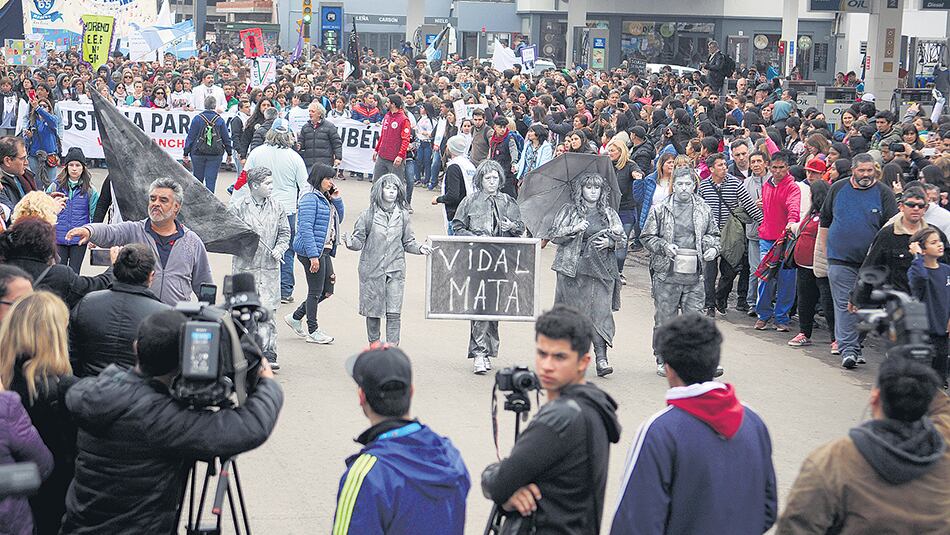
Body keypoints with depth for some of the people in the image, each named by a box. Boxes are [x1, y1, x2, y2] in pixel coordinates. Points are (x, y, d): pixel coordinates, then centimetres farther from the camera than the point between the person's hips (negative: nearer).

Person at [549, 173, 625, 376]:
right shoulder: (568, 211, 6)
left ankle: (601, 358, -10)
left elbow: (623, 240, 15)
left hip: (601, 270, 1)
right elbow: (554, 235, 0)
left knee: (601, 311, -8)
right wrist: (573, 230, -15)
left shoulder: (609, 214, 14)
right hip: (572, 269, -1)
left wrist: (610, 242, -6)